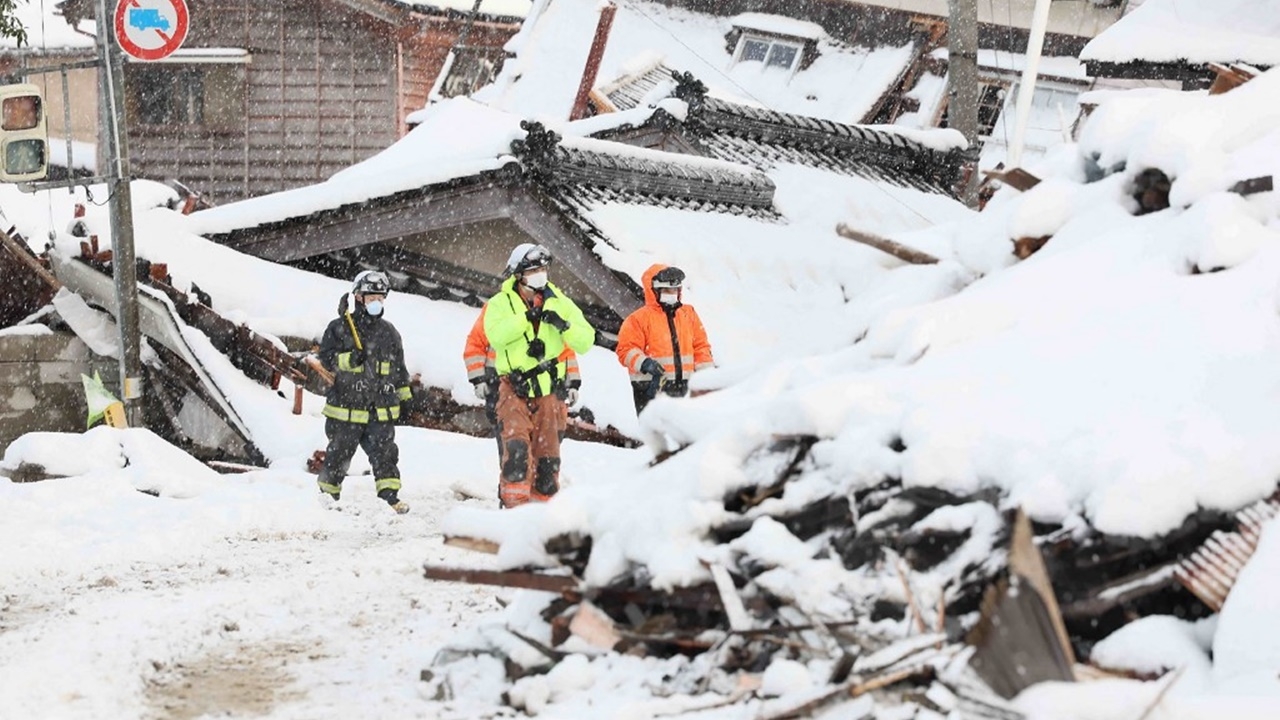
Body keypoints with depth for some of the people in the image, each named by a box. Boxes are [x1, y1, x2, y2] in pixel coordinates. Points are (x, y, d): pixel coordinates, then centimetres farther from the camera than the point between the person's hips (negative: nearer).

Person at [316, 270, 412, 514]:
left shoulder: (389, 332, 11)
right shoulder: (339, 328, -2)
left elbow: (399, 367, 19)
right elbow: (326, 358, -6)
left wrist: (405, 395, 20)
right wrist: (348, 360, -23)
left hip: (381, 409, 3)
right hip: (347, 406, -3)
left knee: (385, 452, -3)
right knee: (339, 452, 5)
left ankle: (390, 494, -1)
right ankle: (328, 493, 21)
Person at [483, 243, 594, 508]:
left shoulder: (560, 303, 8)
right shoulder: (500, 304, 2)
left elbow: (585, 342, 1)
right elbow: (496, 335, -18)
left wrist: (563, 325, -16)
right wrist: (527, 317, -24)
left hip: (549, 391, 3)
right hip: (514, 389, -3)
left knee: (547, 453, 7)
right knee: (516, 445, -19)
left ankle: (542, 504, 18)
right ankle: (514, 503, -17)